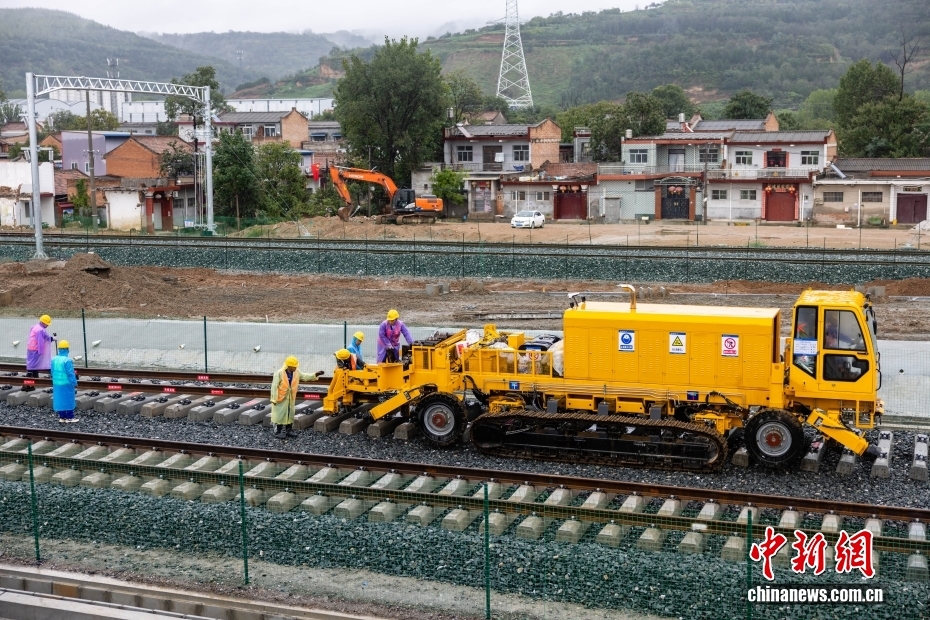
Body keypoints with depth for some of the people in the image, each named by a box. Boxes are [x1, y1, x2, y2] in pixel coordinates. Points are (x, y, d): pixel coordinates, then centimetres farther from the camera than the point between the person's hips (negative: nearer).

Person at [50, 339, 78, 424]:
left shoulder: (54, 360, 2)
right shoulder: (67, 360, -19)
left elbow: (52, 373, 10)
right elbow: (71, 374, -17)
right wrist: (75, 385, -9)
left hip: (57, 384, 6)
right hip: (67, 384, -6)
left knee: (59, 400, 13)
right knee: (68, 400, 4)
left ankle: (62, 417, 19)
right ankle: (69, 418, 9)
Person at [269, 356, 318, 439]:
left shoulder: (296, 372, -5)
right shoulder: (279, 373, -24)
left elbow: (304, 376, 10)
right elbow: (274, 386, -20)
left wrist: (314, 375, -3)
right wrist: (274, 399, -19)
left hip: (291, 398, 7)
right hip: (280, 397, -7)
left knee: (290, 413, 15)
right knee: (280, 414, 0)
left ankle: (288, 430, 29)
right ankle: (278, 432, 11)